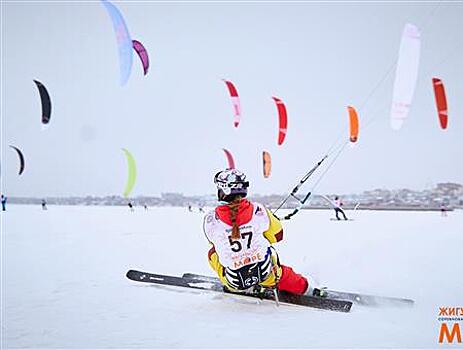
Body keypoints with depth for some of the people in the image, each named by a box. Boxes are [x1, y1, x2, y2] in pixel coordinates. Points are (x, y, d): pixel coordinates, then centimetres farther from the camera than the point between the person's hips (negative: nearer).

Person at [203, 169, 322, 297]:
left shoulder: (210, 220, -18)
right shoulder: (258, 211, -16)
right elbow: (277, 236, 1)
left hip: (235, 284, -1)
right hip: (267, 275, 1)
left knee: (213, 253, 26)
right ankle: (303, 288, 44)